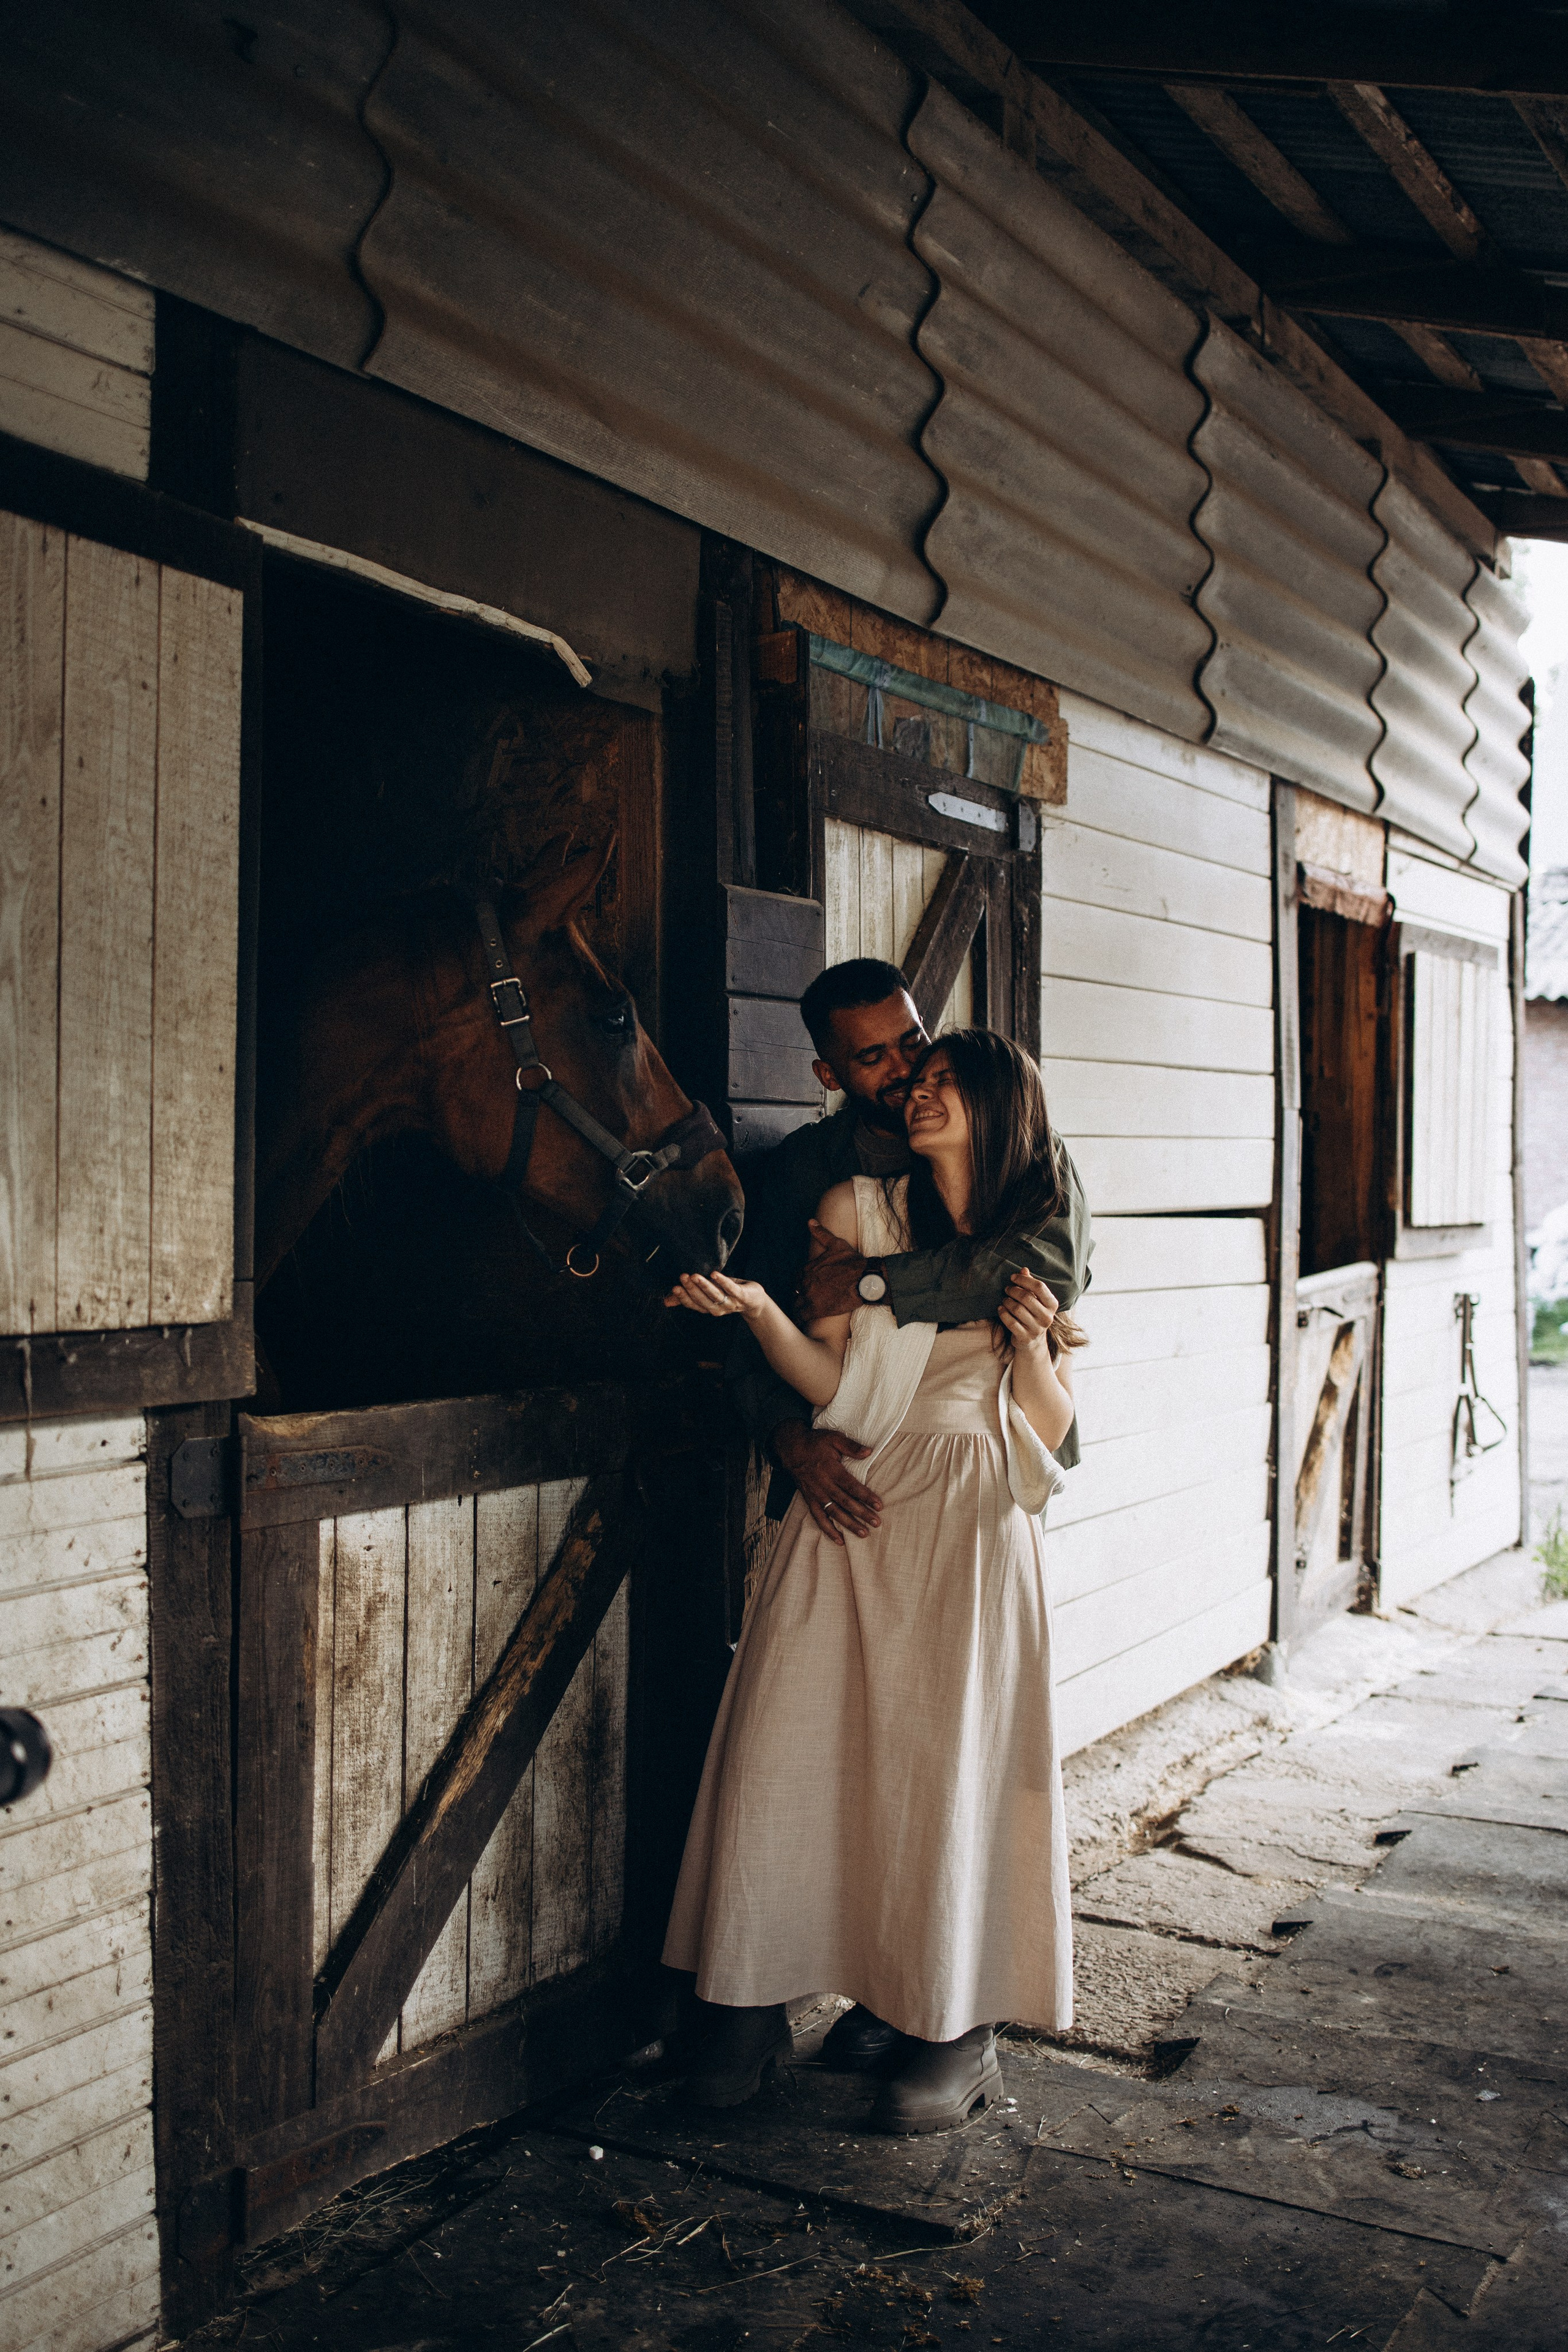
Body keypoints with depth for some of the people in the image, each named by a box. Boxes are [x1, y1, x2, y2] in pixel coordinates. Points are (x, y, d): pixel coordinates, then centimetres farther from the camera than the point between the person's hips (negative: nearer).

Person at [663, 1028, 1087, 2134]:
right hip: (849, 1515, 1)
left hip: (970, 1539, -1)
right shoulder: (858, 1210, 8)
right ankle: (756, 2002, 12)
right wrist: (757, 1308, -17)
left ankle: (955, 2025, 13)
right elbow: (831, 1384, -1)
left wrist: (1029, 1345, -10)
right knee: (790, 1746, -2)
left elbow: (1052, 1433, 7)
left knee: (951, 1764, -2)